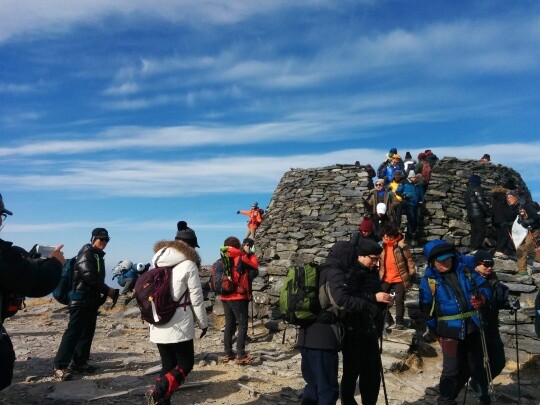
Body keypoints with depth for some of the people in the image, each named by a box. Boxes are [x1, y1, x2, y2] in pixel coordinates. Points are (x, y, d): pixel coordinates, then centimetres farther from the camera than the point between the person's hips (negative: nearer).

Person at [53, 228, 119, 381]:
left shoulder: (98, 256, 18)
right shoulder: (86, 253, -11)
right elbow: (90, 277, -22)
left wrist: (106, 293, 5)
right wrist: (107, 291, -15)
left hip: (92, 300, 10)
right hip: (81, 299, -9)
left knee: (88, 332, 11)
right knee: (74, 332, -10)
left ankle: (79, 362, 20)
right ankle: (60, 366, -7)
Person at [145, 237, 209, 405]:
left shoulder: (157, 262, 10)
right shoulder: (188, 265, -9)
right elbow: (196, 298, -8)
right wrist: (203, 323, 3)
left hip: (158, 326, 6)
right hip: (179, 326, -6)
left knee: (168, 365, 15)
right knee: (185, 364, 5)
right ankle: (158, 391, -14)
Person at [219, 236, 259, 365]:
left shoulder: (222, 260, 7)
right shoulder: (239, 258, -12)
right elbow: (255, 266, -6)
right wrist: (249, 253, 2)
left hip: (225, 297, 7)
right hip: (238, 297, -7)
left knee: (229, 324, 13)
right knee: (243, 324, -1)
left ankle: (228, 354, 18)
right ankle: (240, 355, -3)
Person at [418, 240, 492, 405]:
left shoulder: (464, 270, 0)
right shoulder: (429, 280, -8)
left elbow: (484, 286, 7)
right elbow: (426, 309, -2)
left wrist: (482, 297, -16)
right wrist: (437, 332, 2)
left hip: (472, 326, 4)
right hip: (449, 329, -4)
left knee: (475, 365, 17)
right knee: (451, 369, -1)